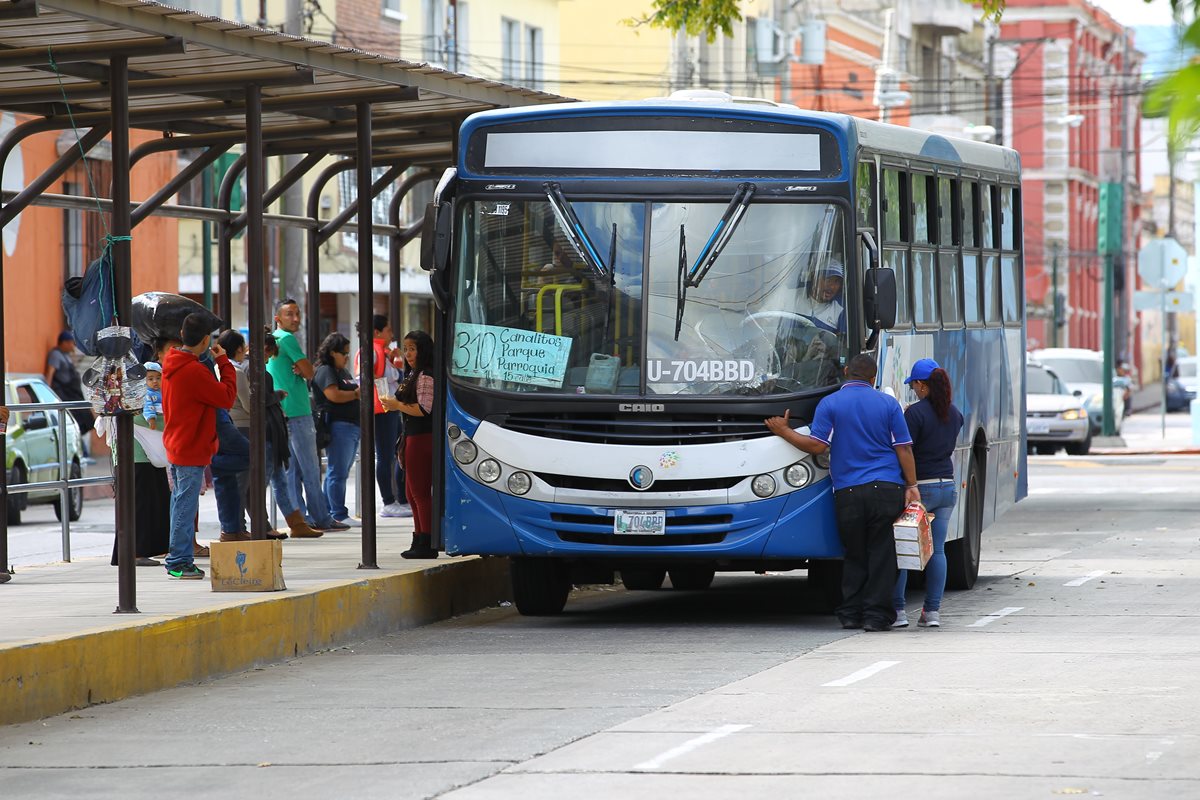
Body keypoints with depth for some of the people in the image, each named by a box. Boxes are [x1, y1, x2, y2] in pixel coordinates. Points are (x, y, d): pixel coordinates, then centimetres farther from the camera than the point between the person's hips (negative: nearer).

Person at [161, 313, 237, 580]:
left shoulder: (172, 365, 7)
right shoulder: (194, 372, -22)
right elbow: (227, 396, -15)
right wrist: (224, 363, -7)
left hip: (175, 445, 9)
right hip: (192, 448, -9)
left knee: (181, 505, 15)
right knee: (186, 506, -5)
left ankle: (178, 560, 20)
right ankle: (179, 562, -3)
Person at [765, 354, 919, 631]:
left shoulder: (830, 403, 1)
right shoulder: (888, 404, 6)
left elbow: (817, 445, -5)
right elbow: (904, 449, 3)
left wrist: (784, 432, 8)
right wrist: (912, 486, 7)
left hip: (848, 493, 0)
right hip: (886, 490, 0)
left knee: (854, 554, 11)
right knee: (881, 554, 4)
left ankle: (850, 613, 9)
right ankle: (876, 614, 1)